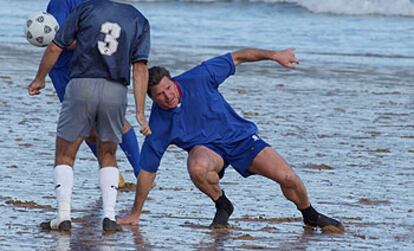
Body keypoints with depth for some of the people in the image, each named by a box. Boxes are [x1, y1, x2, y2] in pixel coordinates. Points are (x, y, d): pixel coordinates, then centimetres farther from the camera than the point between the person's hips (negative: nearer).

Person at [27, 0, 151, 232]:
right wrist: (140, 113, -2)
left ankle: (64, 217, -1)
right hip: (116, 92, 2)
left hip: (82, 85, -2)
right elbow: (140, 68, -1)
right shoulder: (139, 21, 8)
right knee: (108, 156, 19)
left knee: (65, 156, 11)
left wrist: (40, 79, 21)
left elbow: (55, 48, 6)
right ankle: (109, 216, 4)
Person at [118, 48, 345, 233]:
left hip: (240, 136, 1)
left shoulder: (197, 79, -17)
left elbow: (236, 58, -3)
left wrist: (272, 55, -10)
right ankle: (222, 206, -8)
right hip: (207, 149, -1)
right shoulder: (158, 124, -14)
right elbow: (147, 170, -7)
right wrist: (135, 213, -4)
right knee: (197, 167, -39)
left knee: (288, 178, -15)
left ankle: (310, 216, 17)